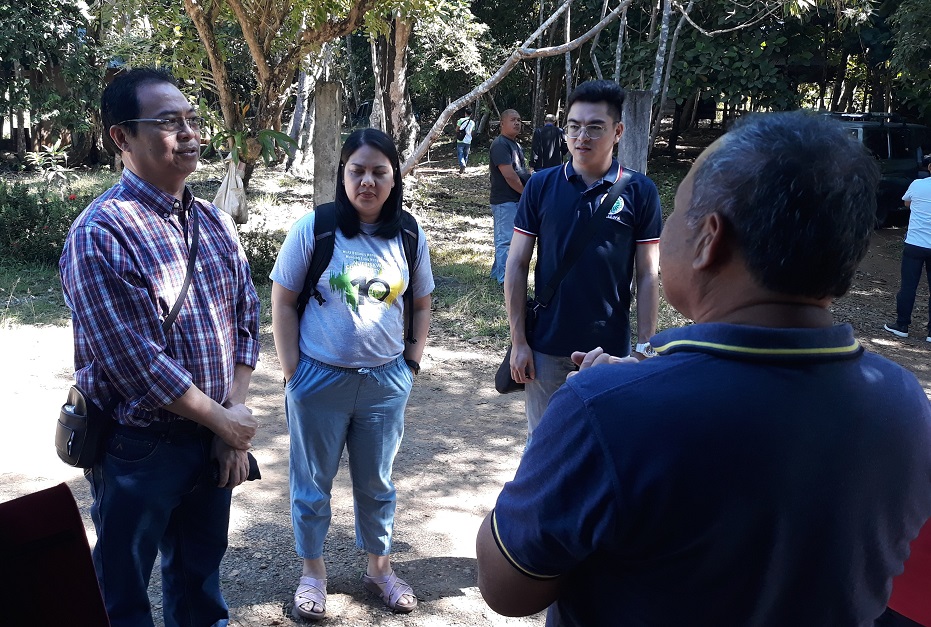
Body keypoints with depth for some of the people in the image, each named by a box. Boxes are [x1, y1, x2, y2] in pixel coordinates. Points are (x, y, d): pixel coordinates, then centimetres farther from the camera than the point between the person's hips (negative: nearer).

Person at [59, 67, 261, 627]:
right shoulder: (101, 235, -18)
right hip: (139, 449, -6)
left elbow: (246, 322, 5)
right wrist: (223, 419, -13)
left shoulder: (216, 224, 4)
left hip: (215, 439, 6)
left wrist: (237, 417, -5)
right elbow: (136, 362, -22)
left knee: (200, 579, 23)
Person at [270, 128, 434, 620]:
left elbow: (421, 303, 10)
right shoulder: (313, 228, -11)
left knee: (376, 483, 18)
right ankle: (312, 571, 34)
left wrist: (413, 359, 3)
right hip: (320, 378, -2)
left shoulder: (409, 236, -2)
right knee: (312, 483, 13)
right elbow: (283, 302, -6)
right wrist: (291, 372, -8)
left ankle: (379, 567, 38)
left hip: (386, 381, 2)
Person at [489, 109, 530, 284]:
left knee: (503, 238, 17)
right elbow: (509, 175, -22)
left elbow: (520, 171, 25)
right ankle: (504, 278, -3)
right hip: (505, 201, -10)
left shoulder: (515, 145, 17)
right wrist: (526, 192, -12)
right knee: (506, 239, -7)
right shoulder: (500, 144, -16)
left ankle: (497, 272, 27)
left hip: (516, 199, 10)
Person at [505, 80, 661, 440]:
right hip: (547, 347, 1)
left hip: (610, 348, -1)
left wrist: (645, 347, -4)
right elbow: (517, 265, 1)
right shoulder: (541, 185, -2)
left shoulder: (639, 191, -4)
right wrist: (518, 340, -3)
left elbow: (648, 275, -1)